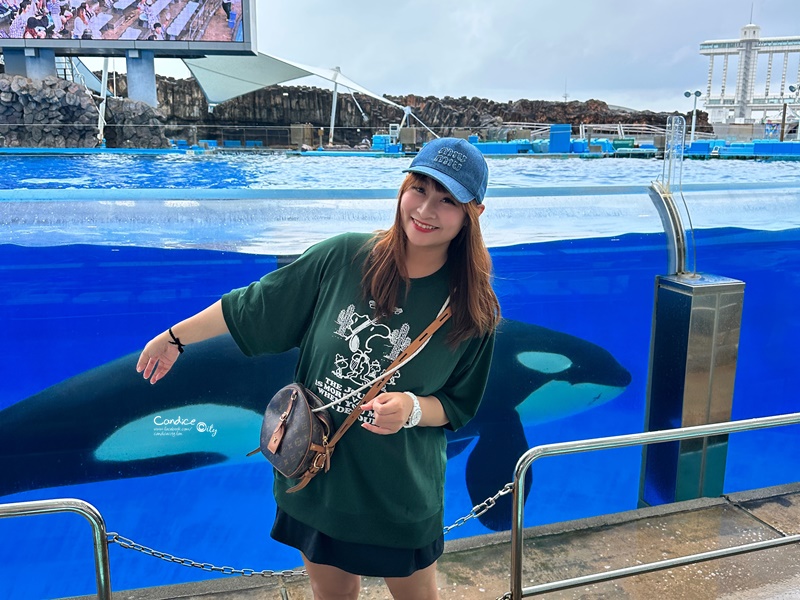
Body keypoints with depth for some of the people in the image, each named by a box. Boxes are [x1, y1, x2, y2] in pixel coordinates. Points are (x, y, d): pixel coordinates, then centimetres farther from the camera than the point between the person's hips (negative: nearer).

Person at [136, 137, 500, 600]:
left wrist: (411, 410, -23)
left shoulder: (473, 307, -13)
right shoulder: (345, 257, -12)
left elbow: (459, 406, -2)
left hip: (400, 491, -1)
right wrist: (176, 337, 7)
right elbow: (255, 306, -1)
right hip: (317, 472, 2)